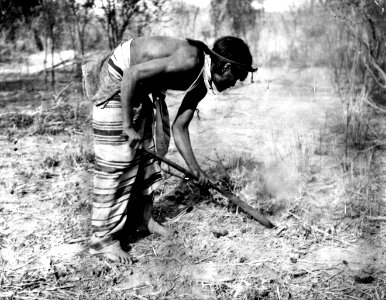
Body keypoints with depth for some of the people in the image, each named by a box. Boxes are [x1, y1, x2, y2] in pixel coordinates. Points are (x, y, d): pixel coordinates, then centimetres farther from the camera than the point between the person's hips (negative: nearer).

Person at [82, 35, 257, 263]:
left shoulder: (200, 86, 2)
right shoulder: (190, 60, -27)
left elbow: (179, 127, 9)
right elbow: (132, 74, -32)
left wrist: (195, 169, 7)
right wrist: (128, 127, -27)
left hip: (140, 89, 10)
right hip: (116, 82, -10)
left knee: (146, 153, 15)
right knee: (116, 163, -9)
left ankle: (144, 216, 30)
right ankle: (104, 240, 0)